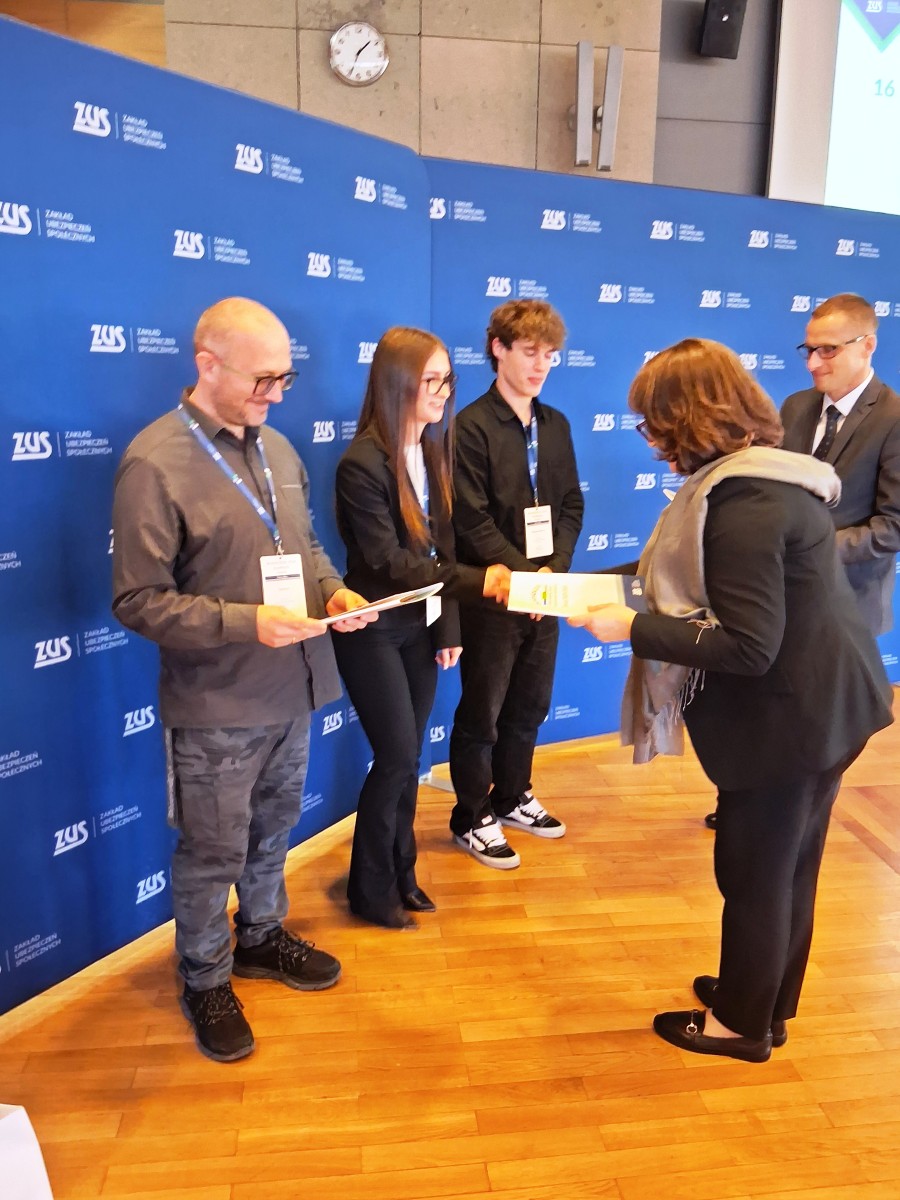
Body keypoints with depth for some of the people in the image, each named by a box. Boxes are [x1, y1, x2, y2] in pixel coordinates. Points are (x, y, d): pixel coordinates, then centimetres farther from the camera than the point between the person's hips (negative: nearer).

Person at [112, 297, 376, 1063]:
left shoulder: (277, 448, 5)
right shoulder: (154, 462, -17)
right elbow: (139, 601, -17)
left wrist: (333, 590, -5)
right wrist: (245, 622, -26)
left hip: (291, 689, 7)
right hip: (215, 706, -6)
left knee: (275, 829, 23)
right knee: (214, 853, 11)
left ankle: (262, 937, 47)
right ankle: (206, 982, 35)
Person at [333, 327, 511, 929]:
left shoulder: (435, 450, 5)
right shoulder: (363, 462, -20)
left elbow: (442, 545, 7)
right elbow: (388, 562, -24)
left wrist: (449, 627, 4)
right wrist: (477, 581, -32)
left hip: (420, 626, 7)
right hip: (375, 630, -7)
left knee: (408, 757, 13)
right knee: (397, 756, -2)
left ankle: (400, 872, 30)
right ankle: (371, 888, 18)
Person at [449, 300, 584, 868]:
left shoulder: (556, 425, 8)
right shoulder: (472, 426, -11)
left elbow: (571, 504, 7)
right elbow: (473, 522, -16)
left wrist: (555, 569, -8)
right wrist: (526, 574, -19)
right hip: (493, 596, -6)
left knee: (529, 708, 17)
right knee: (481, 713, 7)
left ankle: (512, 798, 36)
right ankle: (472, 818, 23)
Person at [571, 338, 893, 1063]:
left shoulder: (743, 500, -25)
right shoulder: (767, 472, 6)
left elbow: (748, 646, -27)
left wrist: (633, 630, -22)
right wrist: (638, 587, 6)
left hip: (787, 717, -10)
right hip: (824, 701, 10)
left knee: (755, 870, 9)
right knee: (788, 865, 22)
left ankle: (742, 1022, 31)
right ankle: (769, 1000, 42)